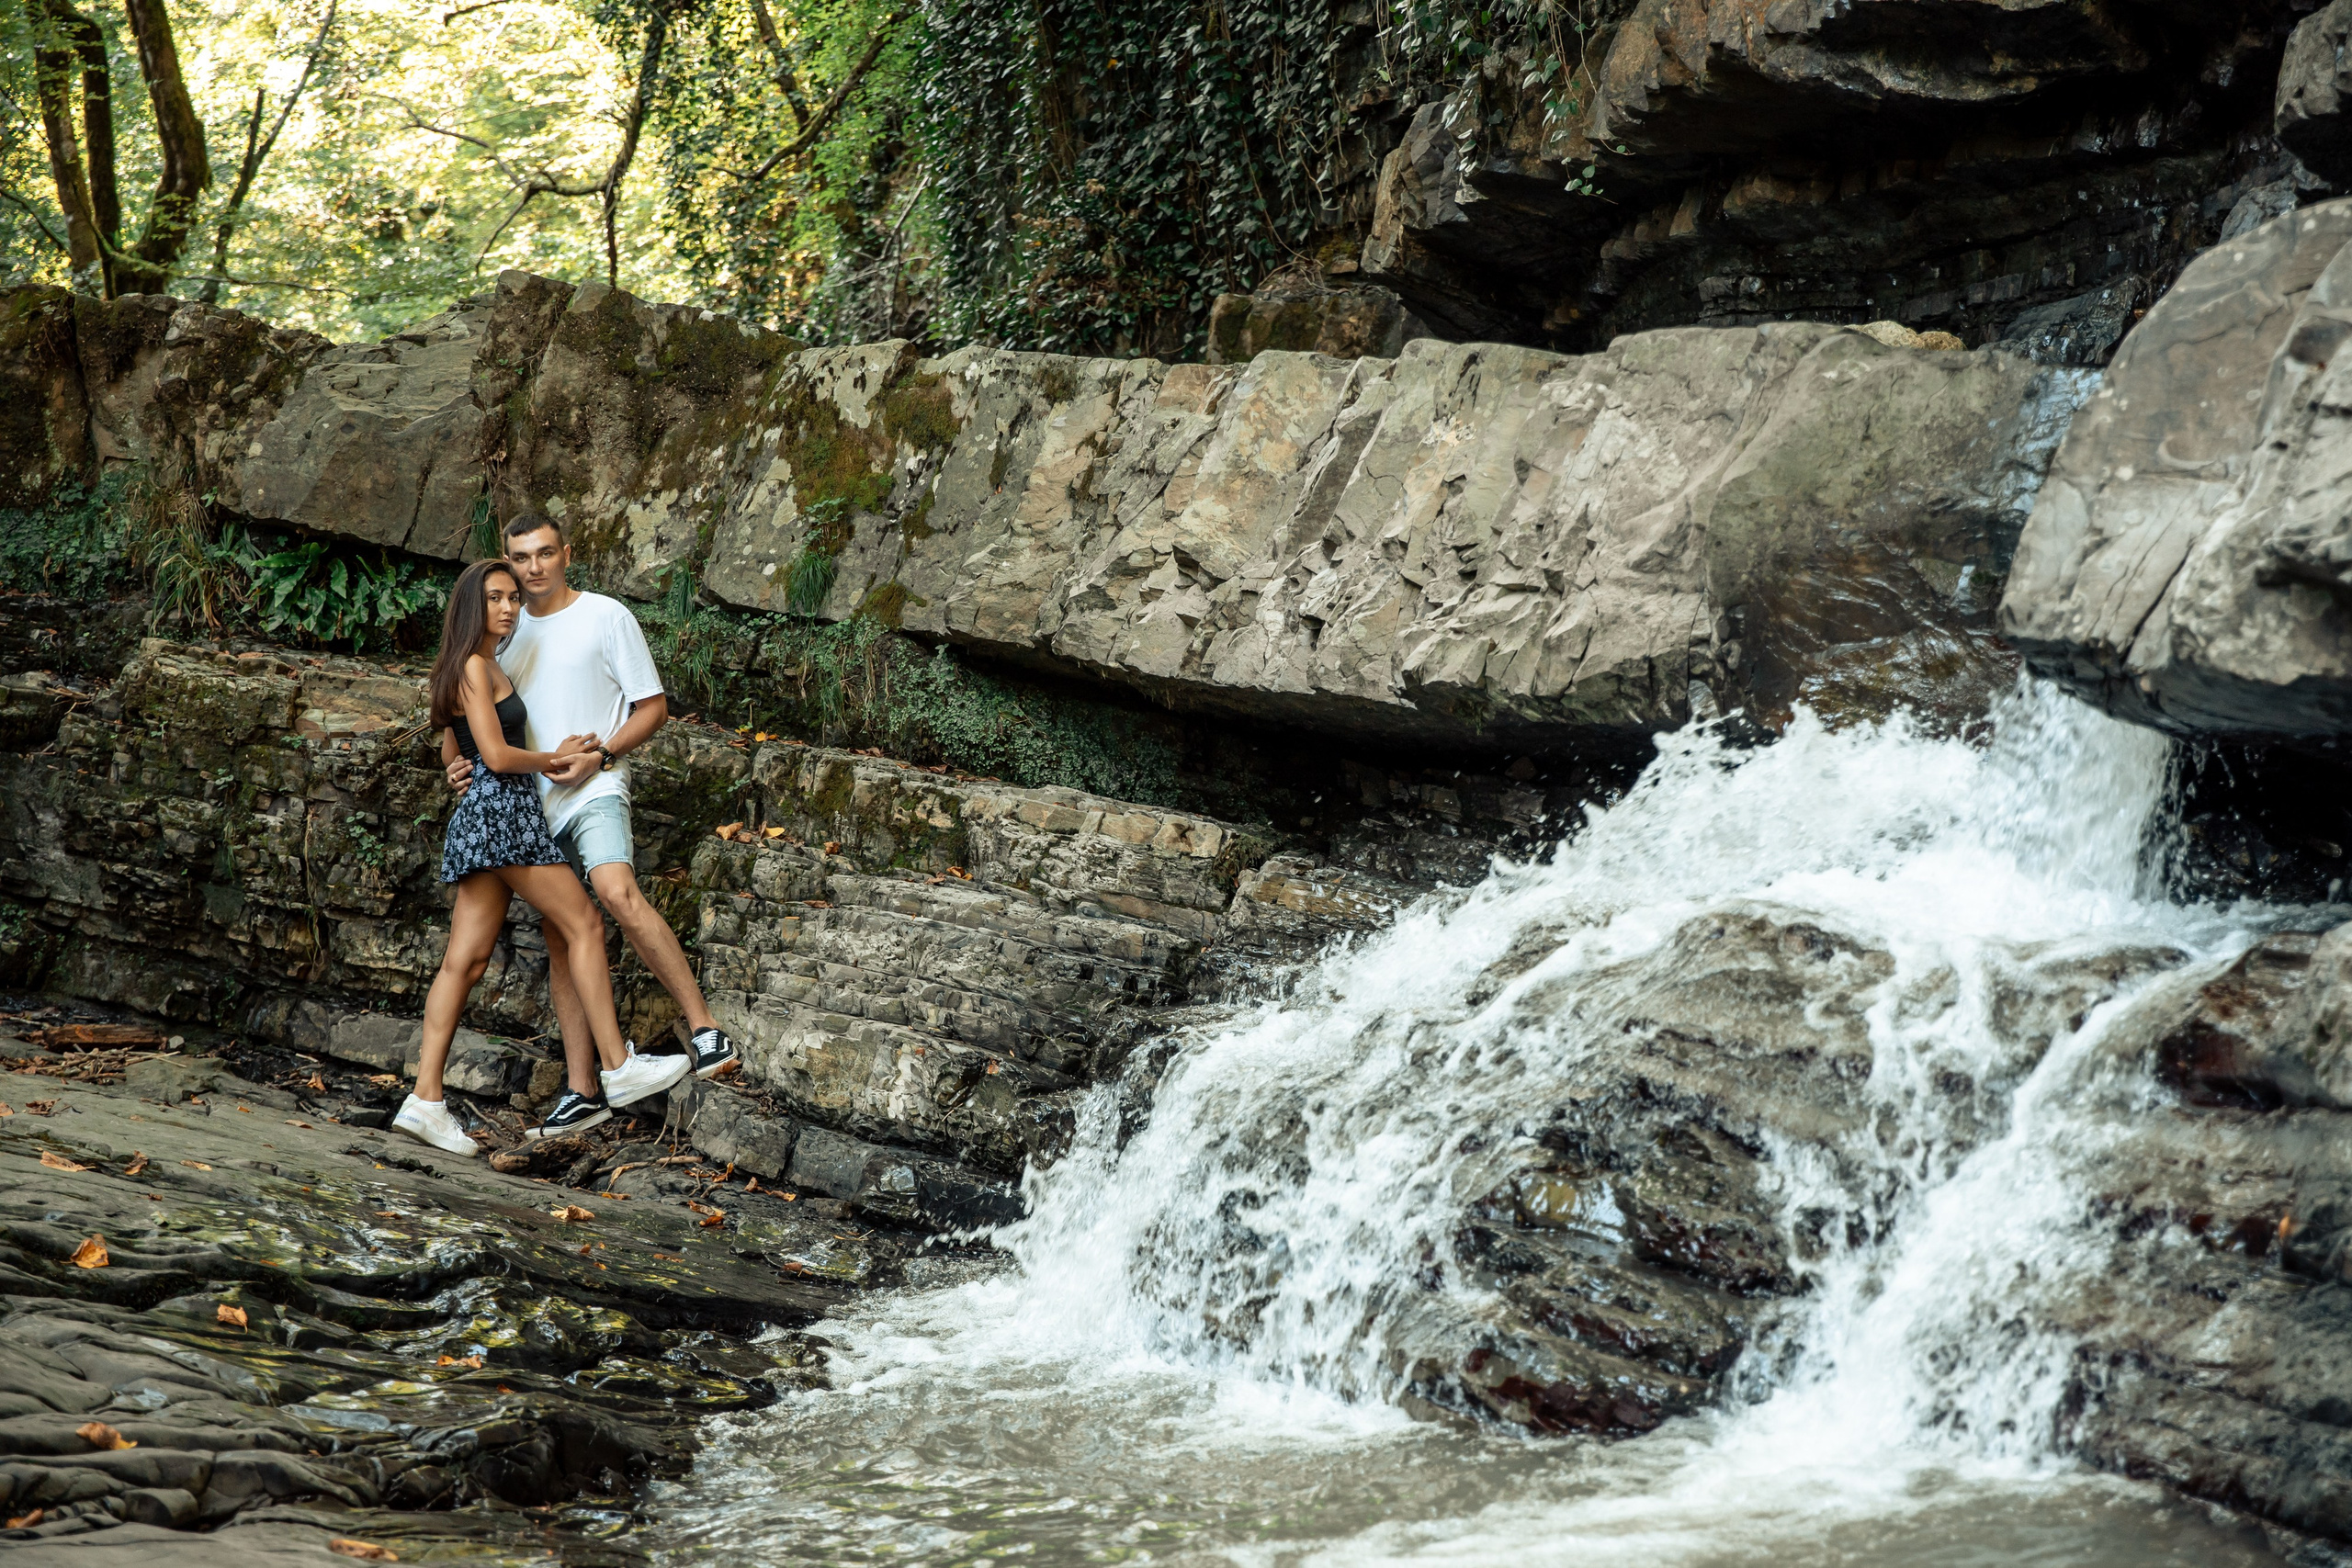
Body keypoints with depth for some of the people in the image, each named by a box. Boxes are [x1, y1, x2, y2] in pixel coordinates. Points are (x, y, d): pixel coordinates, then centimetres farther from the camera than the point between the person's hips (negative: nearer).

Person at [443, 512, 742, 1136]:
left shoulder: (606, 616, -1)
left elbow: (653, 707, -1)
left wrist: (599, 755, -15)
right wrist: (459, 762, 5)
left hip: (594, 789, -6)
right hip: (530, 802, 6)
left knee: (617, 892, -31)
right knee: (560, 940, 5)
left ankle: (706, 1030, -32)